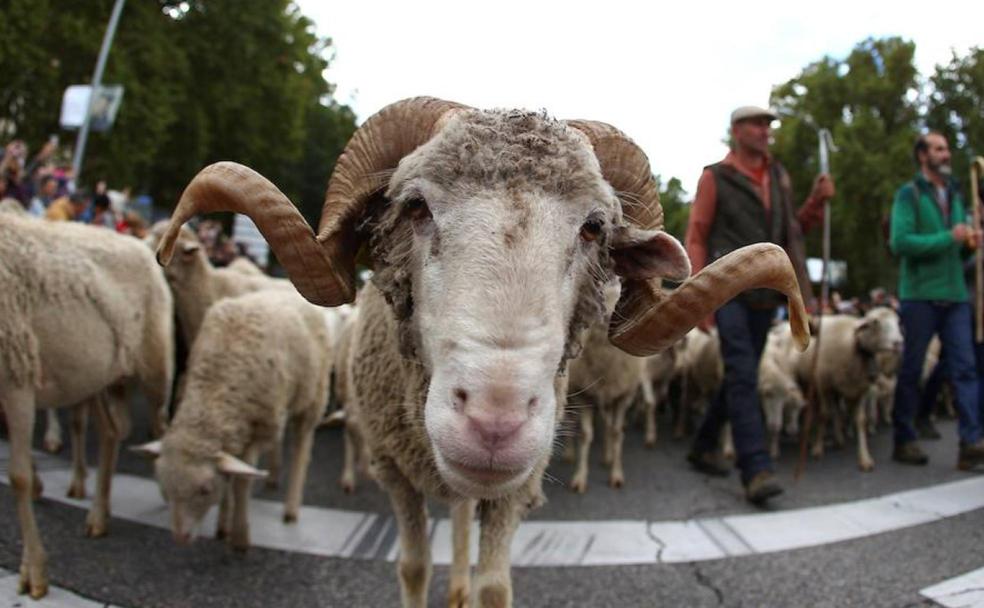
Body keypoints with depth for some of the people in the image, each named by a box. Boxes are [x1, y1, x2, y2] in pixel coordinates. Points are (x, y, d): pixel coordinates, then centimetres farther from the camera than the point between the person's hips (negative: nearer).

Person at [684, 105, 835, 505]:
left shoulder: (778, 177, 17)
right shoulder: (715, 177, 2)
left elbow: (793, 230, 23)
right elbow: (696, 237, -2)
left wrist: (816, 202, 4)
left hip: (765, 292, 6)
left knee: (741, 376, 10)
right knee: (743, 374, -15)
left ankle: (703, 447, 26)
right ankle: (756, 470, -17)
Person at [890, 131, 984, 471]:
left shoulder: (954, 195, 17)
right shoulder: (909, 194, -3)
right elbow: (900, 242, -16)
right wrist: (948, 238, -18)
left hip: (955, 295, 6)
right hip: (920, 295, -5)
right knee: (911, 370, 3)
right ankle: (904, 441, 12)